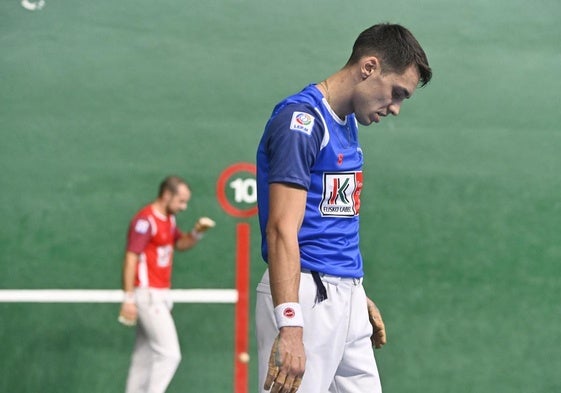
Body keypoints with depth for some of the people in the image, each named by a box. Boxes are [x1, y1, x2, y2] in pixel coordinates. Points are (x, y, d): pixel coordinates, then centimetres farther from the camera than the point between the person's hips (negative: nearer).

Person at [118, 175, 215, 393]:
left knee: (145, 356, 11)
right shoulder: (145, 220, -15)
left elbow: (181, 244, 28)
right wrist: (129, 299, -22)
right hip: (147, 295, -10)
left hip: (160, 295, 10)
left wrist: (197, 232, 7)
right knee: (169, 354, -14)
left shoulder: (168, 219, 13)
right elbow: (131, 258, -18)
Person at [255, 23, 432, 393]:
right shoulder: (301, 120, -14)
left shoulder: (348, 124, 15)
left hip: (347, 298, 9)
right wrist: (290, 328, -29)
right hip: (307, 296, -9)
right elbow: (281, 230, -22)